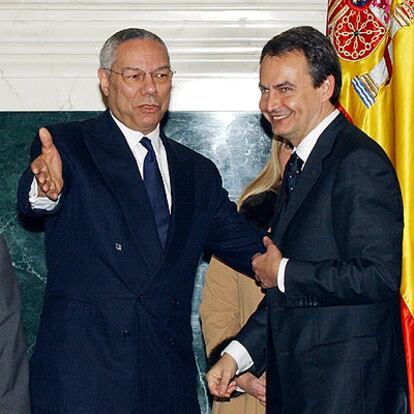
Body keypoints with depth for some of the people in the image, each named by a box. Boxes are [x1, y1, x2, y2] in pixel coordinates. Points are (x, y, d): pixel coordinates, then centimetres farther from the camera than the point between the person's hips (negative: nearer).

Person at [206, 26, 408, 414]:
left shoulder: (359, 162, -15)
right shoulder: (299, 166, 16)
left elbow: (378, 276, -24)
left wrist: (282, 273, -13)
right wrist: (236, 354, 11)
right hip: (294, 381, 9)